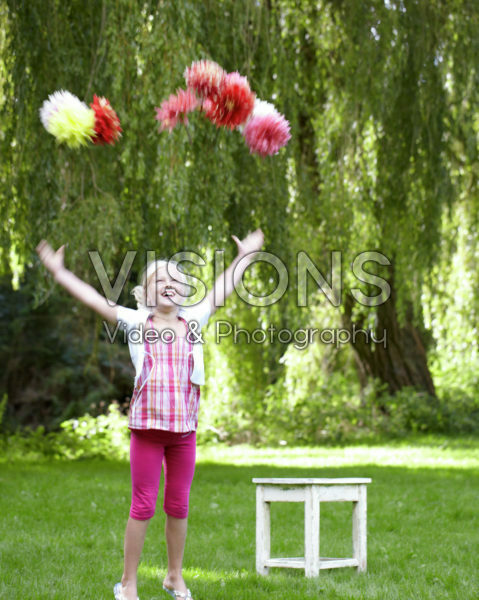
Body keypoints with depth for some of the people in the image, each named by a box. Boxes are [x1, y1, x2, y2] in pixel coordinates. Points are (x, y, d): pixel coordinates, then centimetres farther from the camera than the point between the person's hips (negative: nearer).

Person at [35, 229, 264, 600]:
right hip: (147, 427, -3)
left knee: (178, 506, 10)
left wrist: (244, 258, 29)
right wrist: (60, 272, -3)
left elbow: (221, 291, 21)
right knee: (143, 506, -1)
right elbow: (95, 299, 0)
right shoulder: (137, 322, 3)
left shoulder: (192, 321, 9)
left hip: (184, 430, 3)